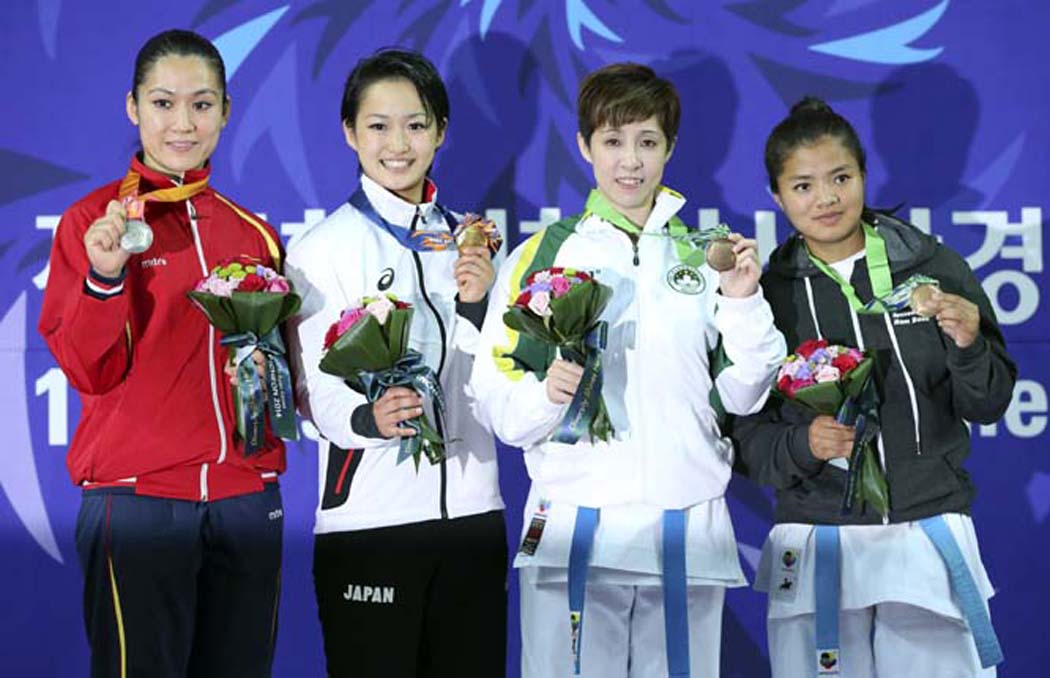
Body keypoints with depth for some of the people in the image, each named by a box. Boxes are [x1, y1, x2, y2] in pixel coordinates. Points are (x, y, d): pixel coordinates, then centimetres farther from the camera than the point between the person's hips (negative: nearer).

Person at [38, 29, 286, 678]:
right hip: (137, 499, -4)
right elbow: (90, 372, -6)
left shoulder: (254, 233, 11)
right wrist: (105, 277, -20)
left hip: (247, 498, 4)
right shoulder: (93, 221, -1)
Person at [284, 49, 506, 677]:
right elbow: (320, 391, -8)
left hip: (472, 508, 4)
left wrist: (478, 306, -8)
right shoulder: (322, 248, -3)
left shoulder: (468, 241, 11)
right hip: (368, 515, -4)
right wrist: (369, 418, -29)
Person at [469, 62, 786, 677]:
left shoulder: (705, 257, 14)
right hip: (574, 528, -2)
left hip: (689, 529, 2)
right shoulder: (545, 254, 6)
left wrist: (742, 303, -2)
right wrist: (545, 395, -19)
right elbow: (496, 392, 1)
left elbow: (742, 396, 10)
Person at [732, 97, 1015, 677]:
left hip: (928, 535, 0)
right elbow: (747, 437, 3)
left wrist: (968, 346, -15)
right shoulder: (769, 293, 2)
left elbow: (988, 406, 5)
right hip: (816, 541, 0)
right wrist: (803, 445, -17)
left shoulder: (935, 268, 1)